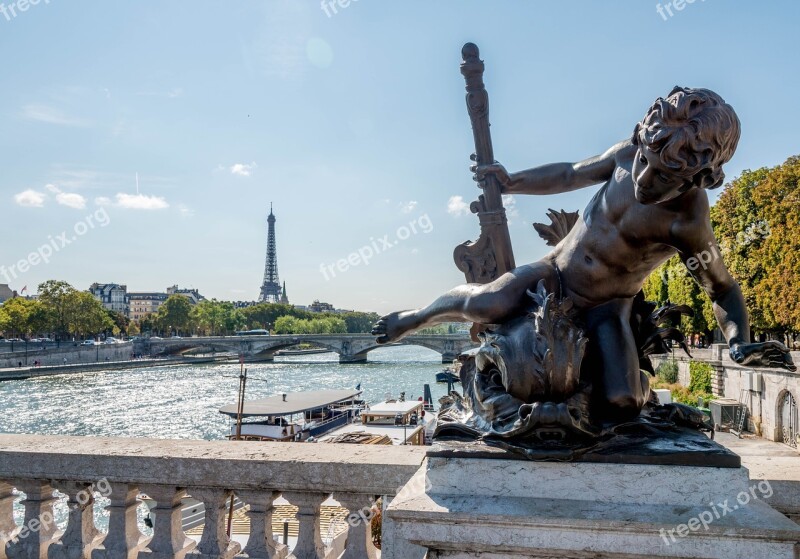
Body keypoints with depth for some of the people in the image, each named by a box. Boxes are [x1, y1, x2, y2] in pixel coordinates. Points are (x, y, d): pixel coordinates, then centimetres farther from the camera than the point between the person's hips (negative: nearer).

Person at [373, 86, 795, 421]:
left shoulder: (688, 222, -23)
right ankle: (415, 318, 5)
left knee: (622, 406, -19)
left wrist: (741, 343, -28)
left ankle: (641, 383, 22)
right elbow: (569, 175, 5)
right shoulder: (628, 154, -13)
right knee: (485, 303, -29)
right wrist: (511, 183, -1)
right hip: (555, 273, 2)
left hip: (604, 309, -1)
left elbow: (723, 290, -12)